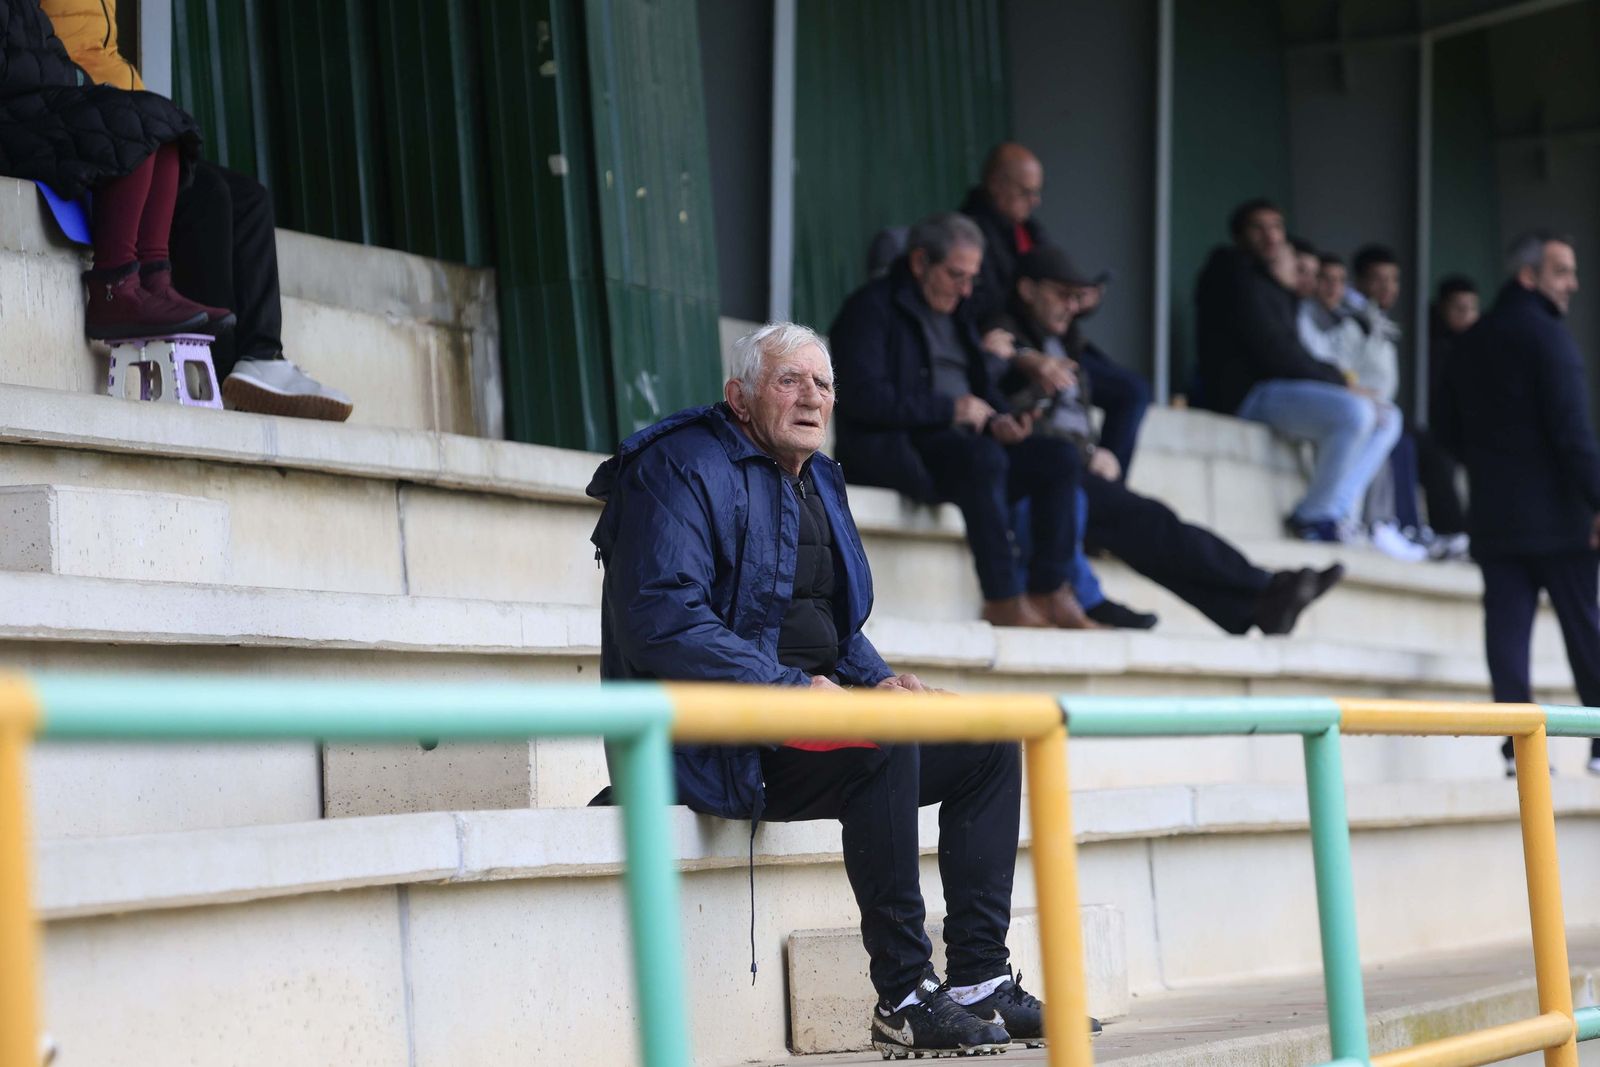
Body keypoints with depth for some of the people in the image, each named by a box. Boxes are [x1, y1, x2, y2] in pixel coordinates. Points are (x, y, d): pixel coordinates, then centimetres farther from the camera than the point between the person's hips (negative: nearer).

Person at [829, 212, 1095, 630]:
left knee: (1060, 458, -11)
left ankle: (1049, 590, -15)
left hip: (961, 444, 8)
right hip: (893, 449, -8)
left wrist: (998, 419, -1)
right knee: (983, 458, -36)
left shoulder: (955, 313, 23)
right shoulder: (871, 308, -4)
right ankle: (1003, 600, -34)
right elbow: (864, 398, -16)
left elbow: (985, 386, 24)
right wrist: (951, 408, -15)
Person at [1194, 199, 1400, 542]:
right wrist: (1339, 382, -13)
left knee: (1385, 421, 11)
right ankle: (1313, 517, -20)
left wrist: (1335, 376, 0)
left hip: (1279, 389, 10)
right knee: (1355, 411, -31)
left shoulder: (1269, 283, 26)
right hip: (1247, 395, -10)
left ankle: (1336, 512, -5)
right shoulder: (1235, 276, -6)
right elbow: (1270, 348, -16)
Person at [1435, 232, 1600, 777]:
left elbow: (1447, 430, 14)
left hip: (1492, 513, 6)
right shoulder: (1546, 334, -9)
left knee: (1507, 626, 2)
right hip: (1556, 516, -6)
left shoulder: (1469, 344, 13)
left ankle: (1517, 742, -6)